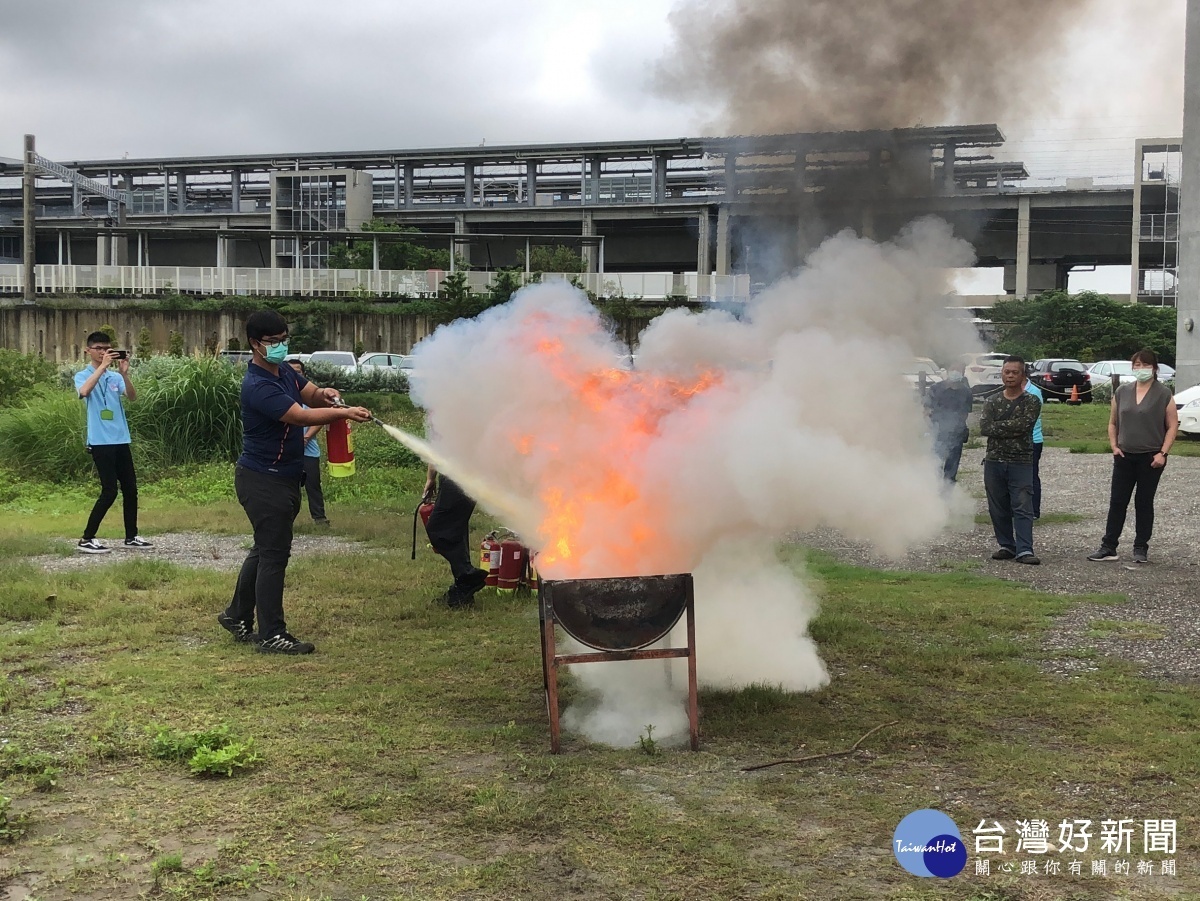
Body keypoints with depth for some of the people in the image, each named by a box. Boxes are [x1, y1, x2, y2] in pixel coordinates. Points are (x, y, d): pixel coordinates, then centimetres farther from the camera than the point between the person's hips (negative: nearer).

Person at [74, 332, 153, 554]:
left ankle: (131, 536, 19)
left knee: (130, 488, 8)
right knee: (110, 491, -10)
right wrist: (103, 366, -28)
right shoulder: (83, 375, -2)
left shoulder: (115, 376, 10)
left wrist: (124, 373, -19)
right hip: (101, 442, -6)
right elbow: (84, 391, -25)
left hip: (121, 440, 6)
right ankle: (87, 539, -1)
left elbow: (133, 397, -5)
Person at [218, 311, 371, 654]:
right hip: (264, 481, -10)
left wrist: (323, 394, -11)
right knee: (274, 555, -5)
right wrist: (344, 413, -30)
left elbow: (310, 394, 12)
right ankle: (271, 635, 2)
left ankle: (237, 616, 32)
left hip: (283, 478, 10)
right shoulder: (258, 386, -22)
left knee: (265, 549, 19)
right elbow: (301, 416, -28)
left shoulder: (284, 372, 8)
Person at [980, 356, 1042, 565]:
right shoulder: (992, 401, 10)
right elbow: (985, 428, -5)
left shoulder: (1032, 402, 2)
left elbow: (1023, 424, -16)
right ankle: (1006, 546, 17)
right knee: (998, 508, 7)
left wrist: (998, 426, -10)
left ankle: (1024, 550, -13)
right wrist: (1011, 428, -11)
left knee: (1023, 507, -9)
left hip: (1021, 462, -3)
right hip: (994, 461, 3)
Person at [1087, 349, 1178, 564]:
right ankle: (1108, 547, 5)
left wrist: (1163, 453, -11)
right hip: (1124, 457, 3)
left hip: (1151, 458, -3)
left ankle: (1141, 549, 12)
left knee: (1144, 503, 4)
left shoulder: (1163, 394, -3)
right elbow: (1113, 422, 15)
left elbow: (1173, 426, -3)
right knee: (1117, 501, 2)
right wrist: (1114, 446, 2)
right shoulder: (1122, 392, 7)